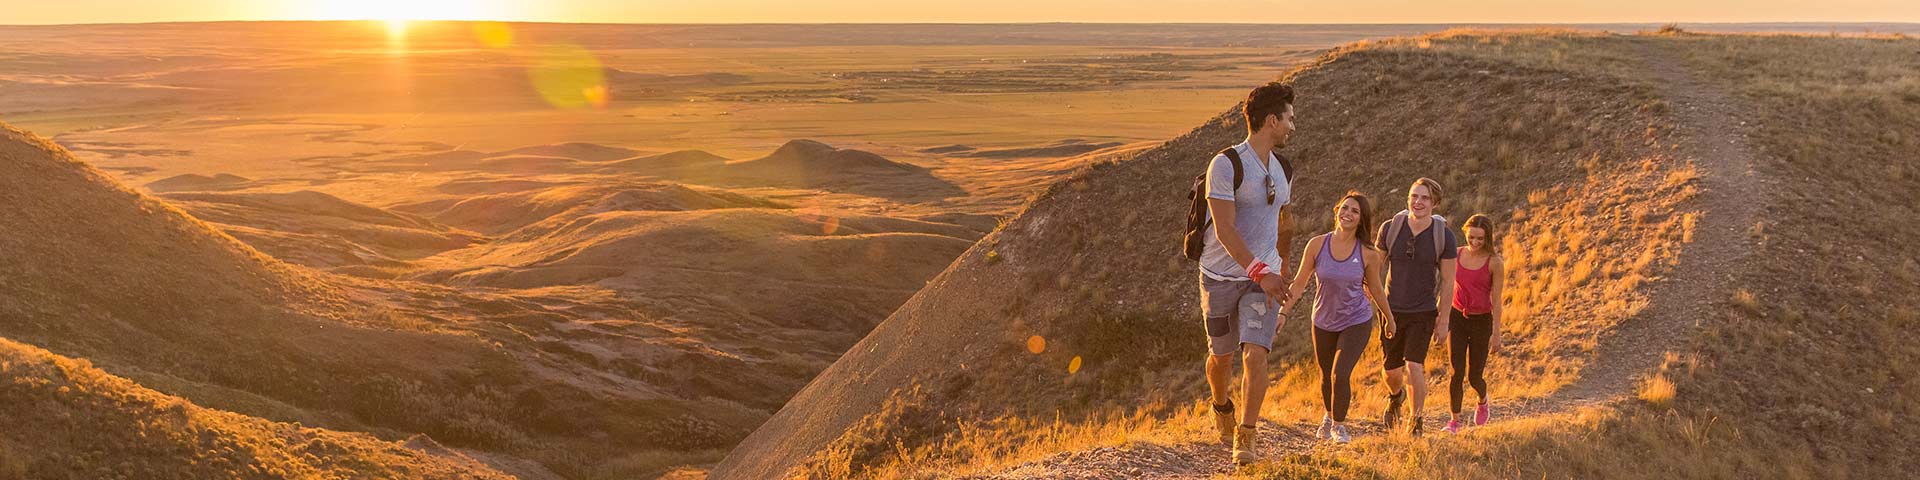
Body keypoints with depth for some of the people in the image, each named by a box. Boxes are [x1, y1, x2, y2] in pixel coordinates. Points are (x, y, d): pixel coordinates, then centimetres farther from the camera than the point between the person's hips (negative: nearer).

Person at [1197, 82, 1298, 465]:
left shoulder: (1282, 170, 8)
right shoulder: (1226, 165, -15)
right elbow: (1224, 230, -22)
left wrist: (1280, 265, 36)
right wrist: (1260, 272, -29)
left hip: (1264, 277, 4)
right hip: (1221, 275, -4)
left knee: (1255, 353, -13)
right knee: (1221, 355, 10)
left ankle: (1245, 438, -5)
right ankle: (1221, 408, 42)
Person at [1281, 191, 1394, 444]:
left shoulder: (1368, 254, -13)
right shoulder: (1317, 245, -13)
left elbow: (1375, 289, 3)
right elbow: (1299, 283, -3)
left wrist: (1389, 319, 14)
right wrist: (1283, 312, -8)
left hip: (1356, 322, -2)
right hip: (1324, 322, 2)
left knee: (1340, 374, -15)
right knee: (1326, 376, 18)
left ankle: (1338, 425, 12)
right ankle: (1327, 416, 49)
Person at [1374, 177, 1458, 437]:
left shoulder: (1444, 236, -10)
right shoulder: (1390, 228, -7)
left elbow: (1448, 282, -3)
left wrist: (1444, 320, -3)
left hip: (1424, 313, -2)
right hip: (1392, 311, 2)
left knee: (1414, 366, -16)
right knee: (1391, 371, 10)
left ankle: (1417, 421, 4)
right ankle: (1396, 397, 46)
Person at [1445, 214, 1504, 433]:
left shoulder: (1494, 262, -11)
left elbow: (1496, 300, -9)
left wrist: (1496, 333, -10)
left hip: (1482, 321, -2)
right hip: (1457, 317, 2)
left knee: (1474, 376, 6)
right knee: (1457, 373, -8)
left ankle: (1483, 401, 40)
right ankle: (1454, 420, 4)